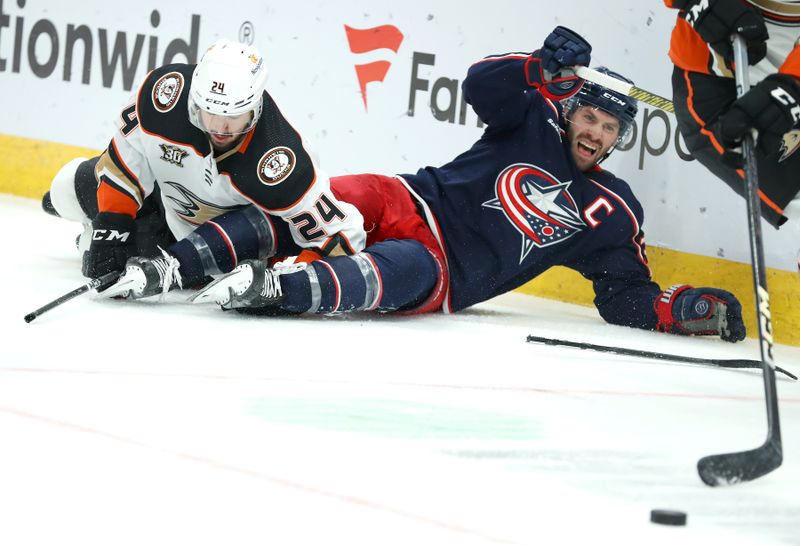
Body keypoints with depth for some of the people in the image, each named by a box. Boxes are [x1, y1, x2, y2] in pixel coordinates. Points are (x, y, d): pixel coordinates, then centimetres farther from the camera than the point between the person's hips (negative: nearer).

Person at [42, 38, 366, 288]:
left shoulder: (276, 161, -47)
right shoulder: (165, 89, -41)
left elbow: (340, 232, -43)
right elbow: (125, 163, -24)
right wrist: (110, 228, -26)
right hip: (157, 173, 3)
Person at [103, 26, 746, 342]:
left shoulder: (612, 214, 11)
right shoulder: (536, 120, 10)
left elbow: (630, 300, 12)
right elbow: (482, 85, -6)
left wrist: (692, 309, -5)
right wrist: (546, 66, -22)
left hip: (446, 275, -1)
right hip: (411, 204, 1)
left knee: (408, 274, -38)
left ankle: (276, 288, -62)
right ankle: (170, 265, -33)